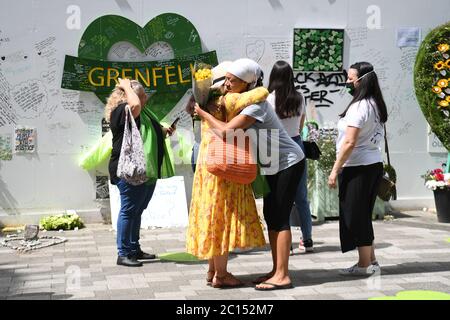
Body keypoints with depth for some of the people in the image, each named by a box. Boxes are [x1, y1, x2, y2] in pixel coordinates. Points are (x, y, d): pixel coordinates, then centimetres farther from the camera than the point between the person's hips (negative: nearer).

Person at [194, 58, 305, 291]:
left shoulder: (255, 105, -25)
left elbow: (226, 132, -33)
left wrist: (203, 114, -19)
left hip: (288, 164, -9)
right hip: (274, 165, 9)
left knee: (279, 218, -10)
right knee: (271, 216, 9)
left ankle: (282, 276, -7)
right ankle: (276, 271, 14)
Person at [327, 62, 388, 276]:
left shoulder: (359, 106, -17)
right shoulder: (376, 105, 11)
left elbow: (350, 142, -21)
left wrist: (335, 170, -15)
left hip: (358, 167, -9)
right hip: (374, 164, 9)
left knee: (355, 215, 0)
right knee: (364, 214, 16)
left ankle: (364, 264, 7)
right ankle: (371, 261, 22)